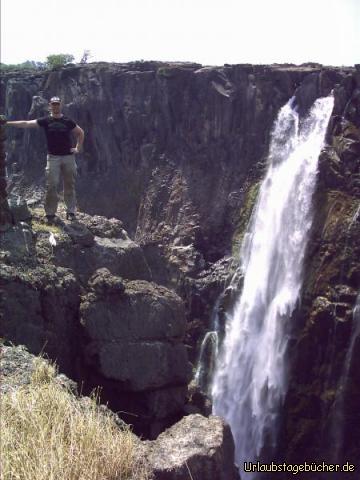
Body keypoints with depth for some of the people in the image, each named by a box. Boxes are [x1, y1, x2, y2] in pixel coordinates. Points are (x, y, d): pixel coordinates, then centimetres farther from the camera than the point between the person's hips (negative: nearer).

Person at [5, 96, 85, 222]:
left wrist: (78, 148, 6)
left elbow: (80, 133, 16)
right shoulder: (45, 121, 2)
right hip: (53, 157, -1)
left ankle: (71, 212, 12)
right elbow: (26, 124, -4)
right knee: (51, 185, -5)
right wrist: (6, 123, -11)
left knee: (69, 185, 4)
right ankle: (50, 213, 1)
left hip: (68, 156, 1)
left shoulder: (68, 121, 4)